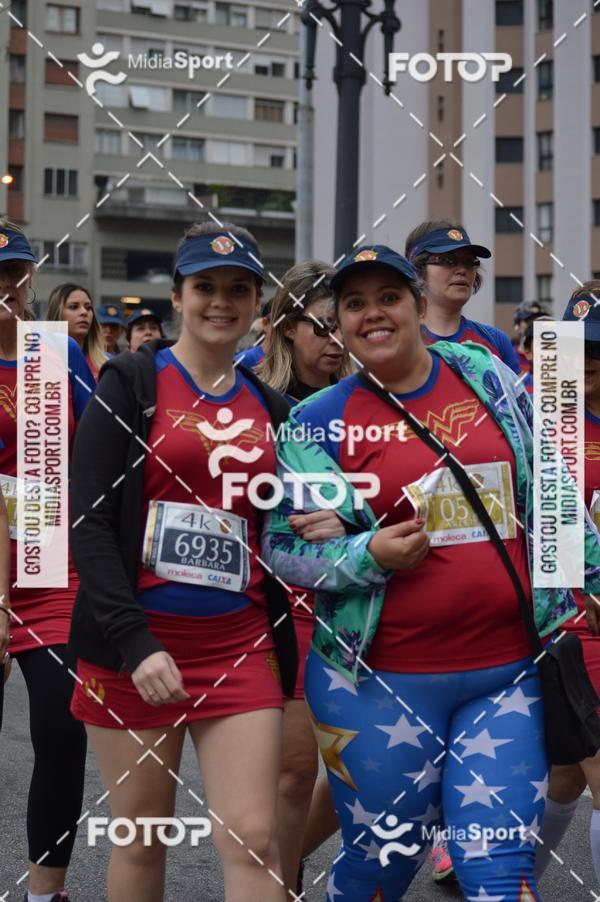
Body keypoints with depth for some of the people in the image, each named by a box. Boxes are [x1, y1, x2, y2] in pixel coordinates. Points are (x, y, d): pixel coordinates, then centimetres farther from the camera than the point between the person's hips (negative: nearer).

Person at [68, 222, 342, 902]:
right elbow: (88, 521, -9)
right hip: (133, 642, -3)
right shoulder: (131, 383, -1)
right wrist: (134, 641, -18)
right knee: (142, 840, 7)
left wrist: (323, 528, -2)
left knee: (253, 840, -5)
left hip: (240, 644, 3)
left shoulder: (270, 408, 12)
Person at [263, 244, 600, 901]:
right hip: (381, 685, -2)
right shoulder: (319, 422, -2)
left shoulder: (486, 376, 6)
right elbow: (281, 546, -1)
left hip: (508, 674, 2)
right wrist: (367, 556, -16)